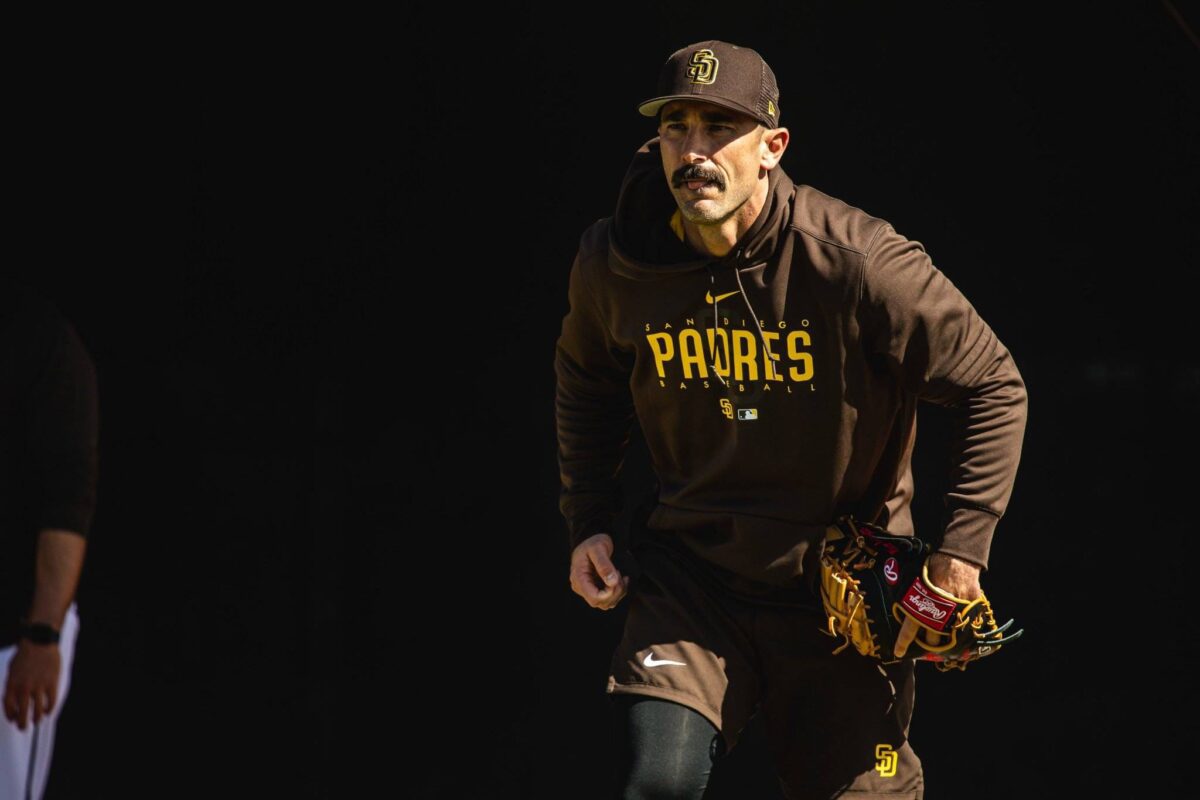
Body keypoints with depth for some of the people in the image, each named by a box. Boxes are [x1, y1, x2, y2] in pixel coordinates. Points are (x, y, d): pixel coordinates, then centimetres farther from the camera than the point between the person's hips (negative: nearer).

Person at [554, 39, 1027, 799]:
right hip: (689, 574, 2)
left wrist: (962, 545, -13)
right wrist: (588, 522, 9)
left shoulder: (859, 261, -19)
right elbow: (586, 380, 16)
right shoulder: (614, 266, -8)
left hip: (841, 594, -1)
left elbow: (994, 387, -9)